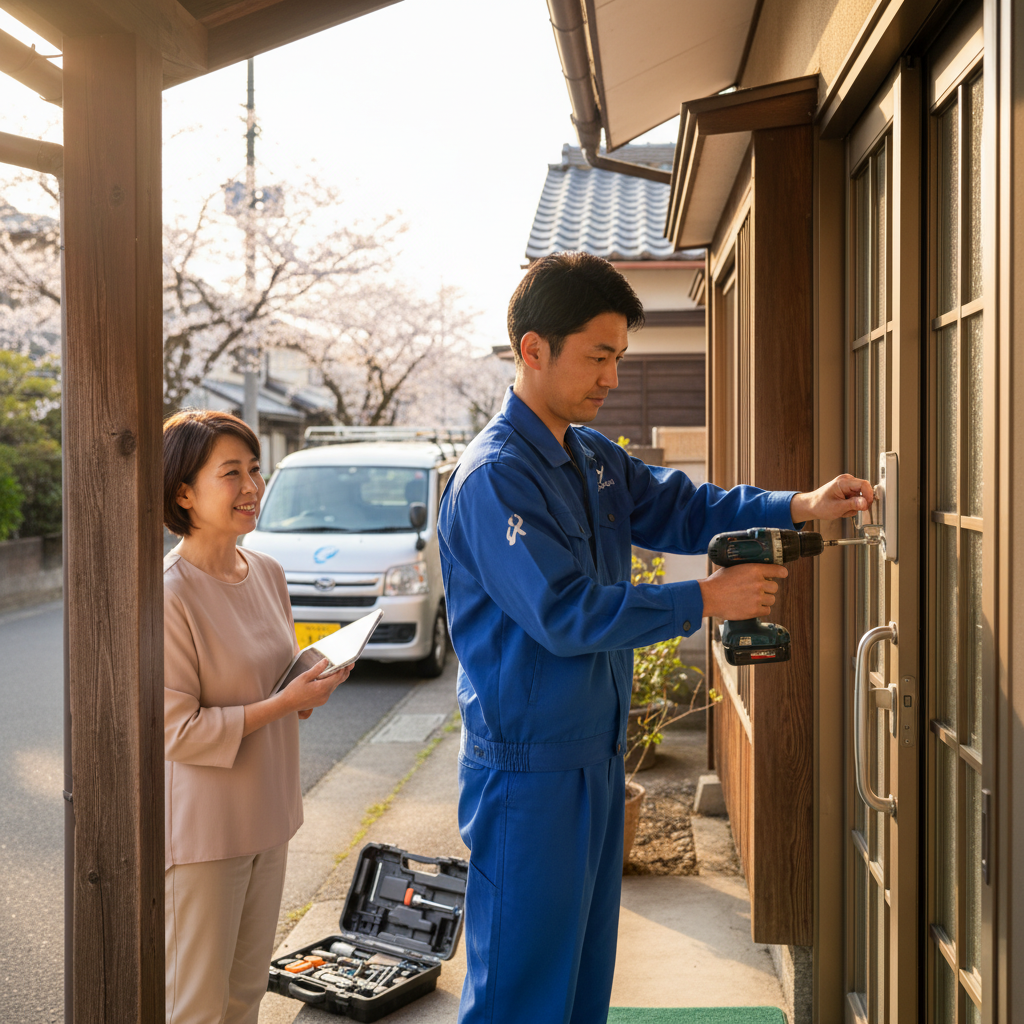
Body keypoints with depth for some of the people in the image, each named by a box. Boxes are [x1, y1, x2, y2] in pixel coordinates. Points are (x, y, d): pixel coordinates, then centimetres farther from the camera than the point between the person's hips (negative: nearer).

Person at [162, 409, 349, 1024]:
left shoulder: (268, 573, 4)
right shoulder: (168, 596, -21)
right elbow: (177, 731, -21)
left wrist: (312, 682, -3)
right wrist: (283, 702, -22)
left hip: (267, 815, 8)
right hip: (202, 830, -8)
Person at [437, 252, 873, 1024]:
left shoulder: (596, 459, 10)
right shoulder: (493, 476, -19)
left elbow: (680, 508, 11)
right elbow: (564, 613, -24)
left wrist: (801, 508, -4)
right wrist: (705, 600, -20)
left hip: (595, 757, 9)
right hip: (528, 767, -9)